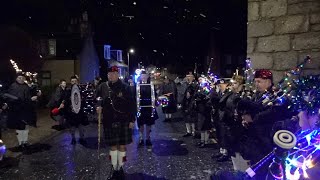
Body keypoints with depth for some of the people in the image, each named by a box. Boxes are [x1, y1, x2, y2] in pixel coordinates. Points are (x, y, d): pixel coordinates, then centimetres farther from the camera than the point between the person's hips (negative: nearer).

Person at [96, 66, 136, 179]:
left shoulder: (125, 88, -5)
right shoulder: (103, 87, 3)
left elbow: (131, 105, -4)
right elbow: (97, 99, 18)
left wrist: (132, 120, -7)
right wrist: (98, 106, -4)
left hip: (123, 122, -2)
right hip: (109, 122, 2)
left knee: (122, 145, 6)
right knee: (113, 146, 11)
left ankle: (120, 168, 23)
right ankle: (114, 169, 26)